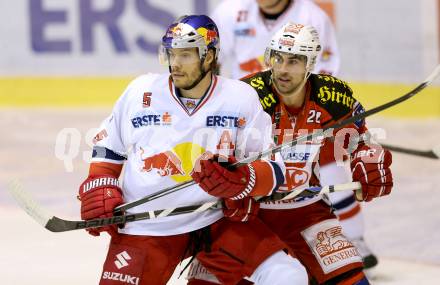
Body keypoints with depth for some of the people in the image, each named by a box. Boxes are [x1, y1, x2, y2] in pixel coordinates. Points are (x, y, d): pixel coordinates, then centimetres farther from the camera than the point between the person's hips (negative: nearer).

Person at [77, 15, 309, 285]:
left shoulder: (241, 98, -6)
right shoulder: (141, 91, -2)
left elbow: (273, 168, -4)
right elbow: (108, 148, 13)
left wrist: (242, 181, -23)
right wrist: (98, 191, 3)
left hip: (219, 221, 0)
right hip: (146, 228, 1)